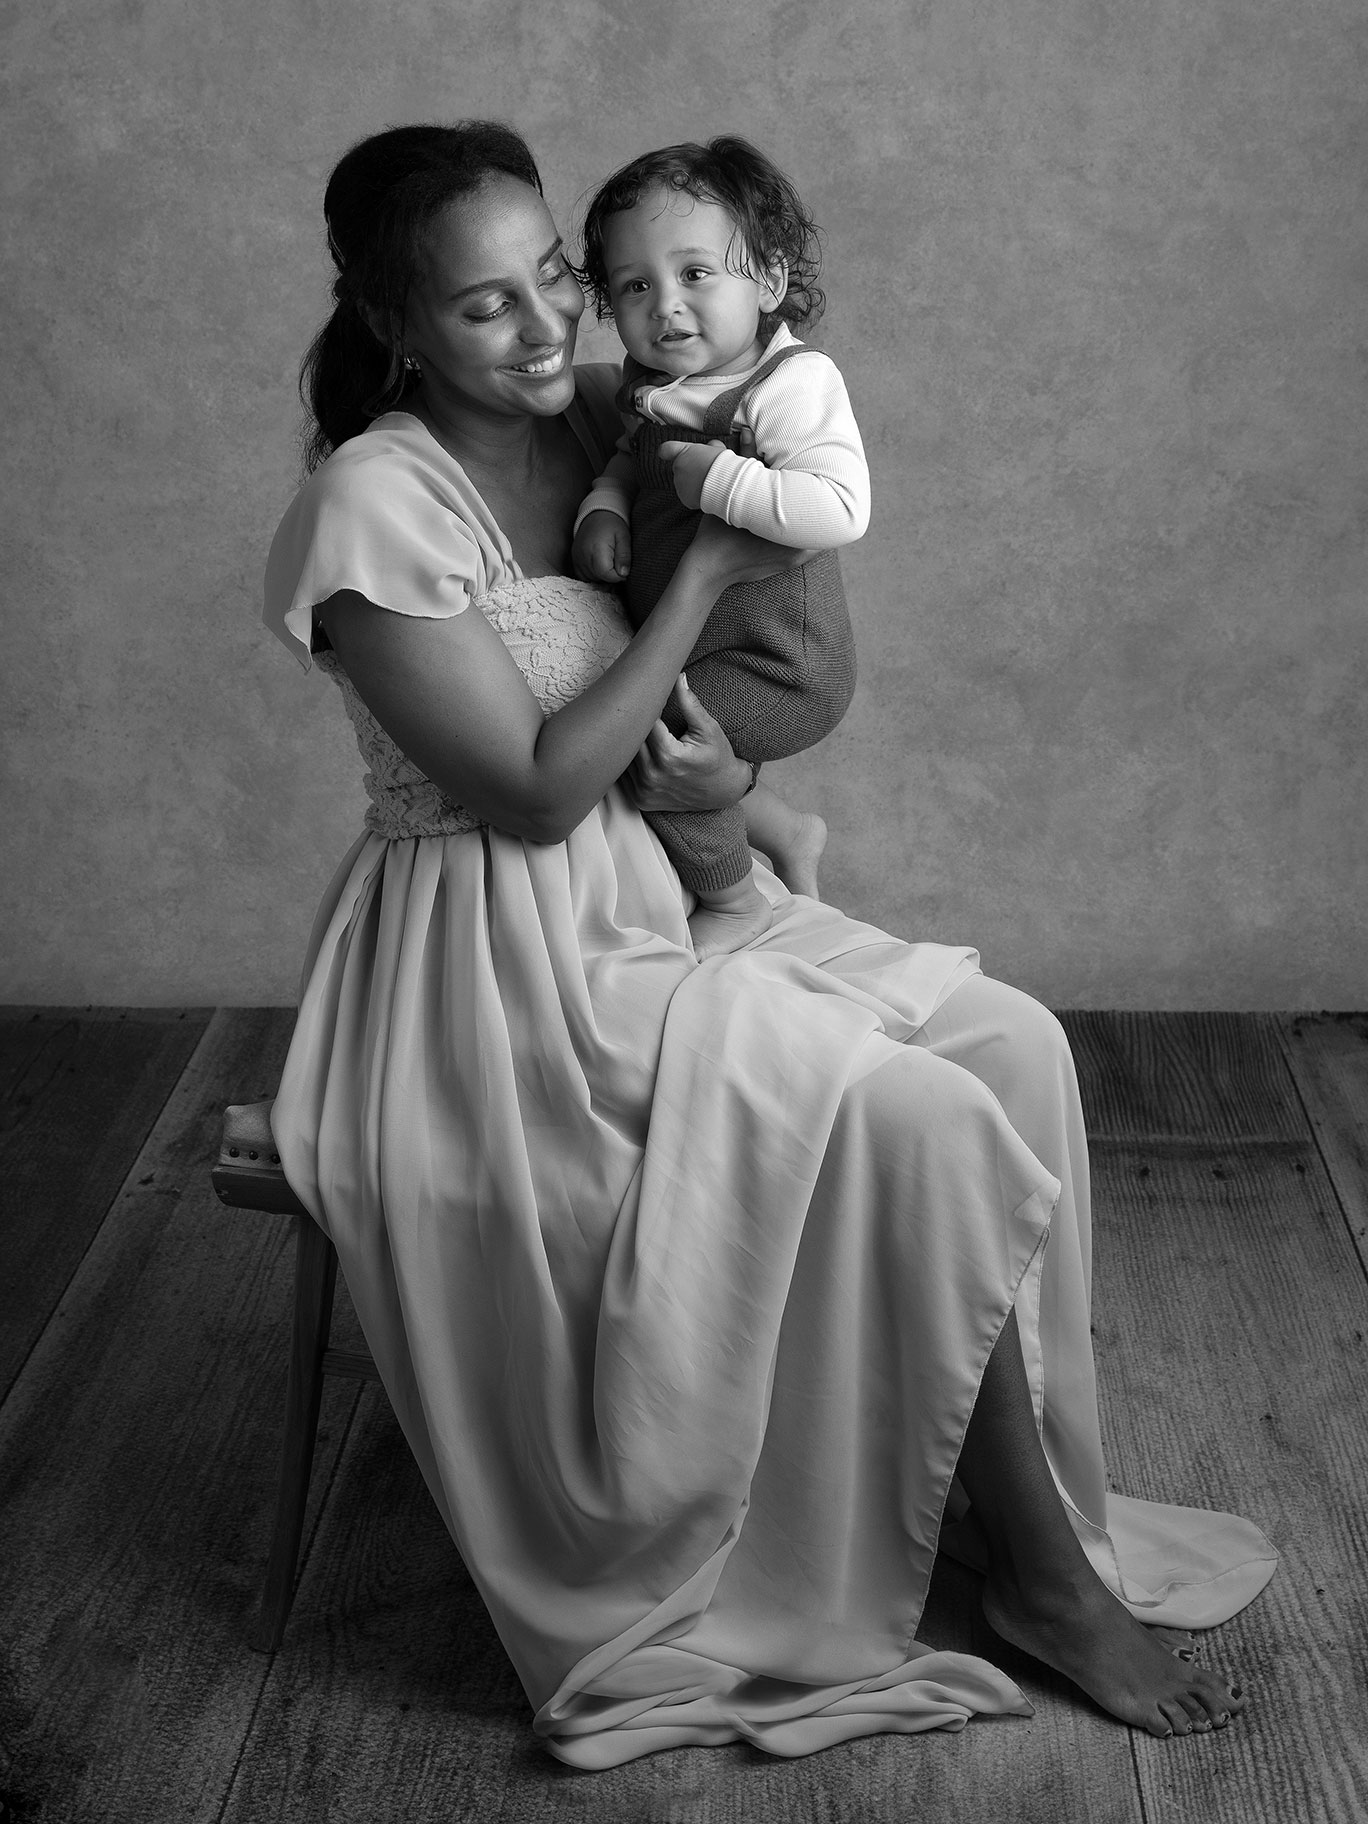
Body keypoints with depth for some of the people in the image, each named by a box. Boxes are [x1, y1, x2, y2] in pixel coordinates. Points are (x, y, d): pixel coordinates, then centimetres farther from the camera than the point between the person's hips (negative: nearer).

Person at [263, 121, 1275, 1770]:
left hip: (659, 886, 8)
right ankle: (1041, 1562, 0)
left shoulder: (605, 419, 4)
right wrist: (706, 572, -18)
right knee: (927, 1125, -19)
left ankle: (1043, 1507, 2)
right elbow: (535, 790, -21)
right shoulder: (377, 506, -19)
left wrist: (727, 759, -10)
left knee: (1012, 1044, -7)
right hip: (507, 969, -8)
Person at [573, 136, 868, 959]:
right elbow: (629, 459, 21)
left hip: (780, 666, -9)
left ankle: (734, 904, 5)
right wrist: (601, 510, -1)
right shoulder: (655, 388, 3)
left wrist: (720, 480, -31)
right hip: (687, 649, 9)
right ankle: (785, 830, 42)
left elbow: (841, 509, -33)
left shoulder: (792, 384, -22)